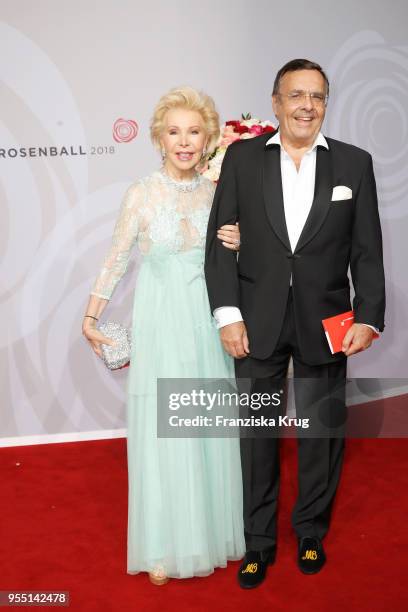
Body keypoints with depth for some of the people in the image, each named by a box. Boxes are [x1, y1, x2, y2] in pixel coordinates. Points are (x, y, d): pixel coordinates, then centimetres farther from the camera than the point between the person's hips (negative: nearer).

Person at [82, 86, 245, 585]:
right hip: (160, 325, -3)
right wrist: (91, 318, 2)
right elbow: (116, 259, 1)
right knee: (161, 433, 3)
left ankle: (210, 529, 31)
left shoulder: (217, 193, 3)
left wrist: (240, 245, -9)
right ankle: (164, 546, 20)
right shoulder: (141, 194, -6)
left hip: (208, 324, 3)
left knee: (210, 430, 11)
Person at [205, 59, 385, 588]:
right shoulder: (242, 157, 1)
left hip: (324, 325, 1)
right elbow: (221, 240, -2)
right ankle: (259, 541, 28)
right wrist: (228, 314, -9)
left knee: (322, 434, 13)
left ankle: (311, 532, 35)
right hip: (257, 322, 0)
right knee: (257, 435, 10)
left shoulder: (355, 163, 2)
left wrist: (369, 317, -7)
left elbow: (367, 250, 2)